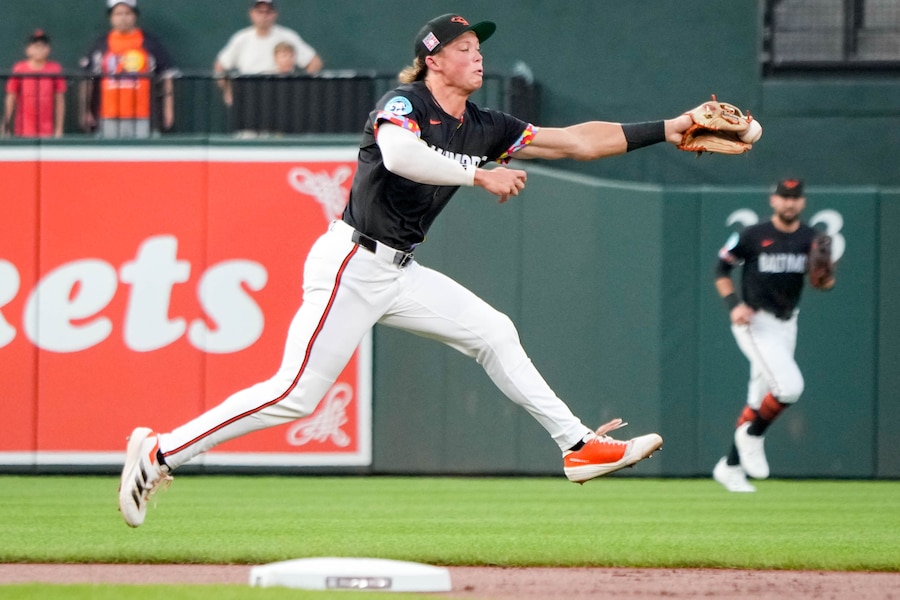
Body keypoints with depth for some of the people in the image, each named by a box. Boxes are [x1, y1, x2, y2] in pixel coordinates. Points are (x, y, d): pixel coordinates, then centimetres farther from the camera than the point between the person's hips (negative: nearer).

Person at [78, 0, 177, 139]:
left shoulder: (150, 43, 6)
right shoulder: (101, 45, 9)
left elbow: (166, 75, 6)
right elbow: (87, 79, 10)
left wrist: (168, 109, 0)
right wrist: (85, 111, 3)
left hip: (141, 118, -1)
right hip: (108, 117, 1)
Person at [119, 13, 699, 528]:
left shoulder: (482, 127, 10)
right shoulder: (405, 103, -11)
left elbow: (576, 141, 10)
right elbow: (399, 153, -35)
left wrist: (666, 129, 6)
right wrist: (480, 175, -28)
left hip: (399, 272, 8)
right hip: (351, 266, -8)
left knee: (493, 332, 5)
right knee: (296, 394, -13)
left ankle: (580, 446, 11)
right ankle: (160, 452, -7)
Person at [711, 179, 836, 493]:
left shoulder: (810, 239, 3)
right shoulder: (752, 236, -10)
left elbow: (825, 283, 3)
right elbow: (721, 268, -1)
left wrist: (825, 276, -21)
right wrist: (733, 304, -14)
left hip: (786, 324, 6)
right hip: (754, 322, -6)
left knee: (760, 399, 12)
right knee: (789, 386, -23)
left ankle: (730, 467, 23)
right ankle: (752, 435, 1)